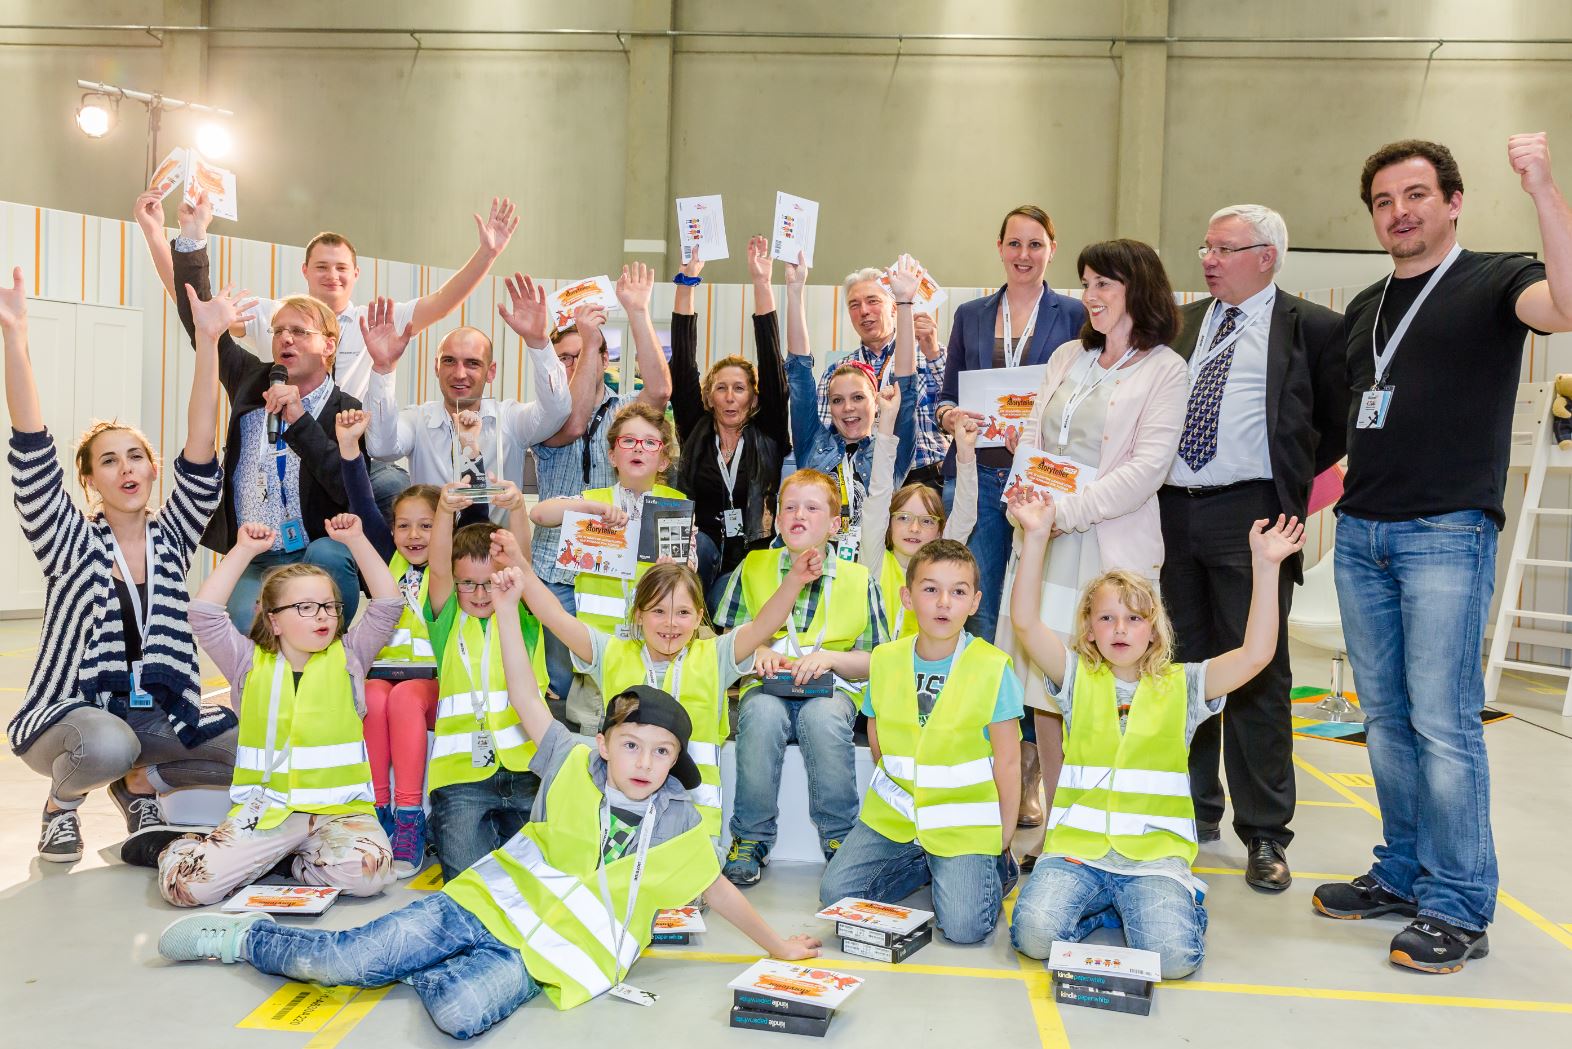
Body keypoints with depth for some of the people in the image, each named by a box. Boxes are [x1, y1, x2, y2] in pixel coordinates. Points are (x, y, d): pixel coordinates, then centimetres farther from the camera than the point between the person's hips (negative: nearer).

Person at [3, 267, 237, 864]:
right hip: (74, 713, -3)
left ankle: (139, 783, 10)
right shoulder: (70, 544, -2)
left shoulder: (171, 537, 4)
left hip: (159, 715, 3)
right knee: (108, 744, -37)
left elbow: (199, 459, -9)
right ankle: (62, 802, 0)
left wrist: (207, 340, -19)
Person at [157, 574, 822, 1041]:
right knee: (341, 961, -12)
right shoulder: (575, 767, -1)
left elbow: (714, 886, 13)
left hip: (539, 955, 0)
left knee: (462, 1014, -33)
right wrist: (506, 610, -9)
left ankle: (417, 970, -1)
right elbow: (526, 701, -2)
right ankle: (246, 938, 16)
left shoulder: (680, 826, 1)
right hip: (484, 904, 1)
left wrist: (774, 944, 17)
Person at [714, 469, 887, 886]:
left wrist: (828, 657, -10)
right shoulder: (753, 568, 10)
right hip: (768, 683, 1)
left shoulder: (859, 580, 7)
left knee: (823, 717, -36)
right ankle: (751, 837, -19)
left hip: (832, 687, -1)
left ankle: (839, 836, -17)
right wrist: (756, 653, -8)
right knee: (762, 713, -35)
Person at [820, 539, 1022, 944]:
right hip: (893, 815, 4)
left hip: (964, 823, -4)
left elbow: (1007, 762, -8)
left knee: (964, 926, -19)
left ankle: (994, 868, 14)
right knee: (834, 894, -7)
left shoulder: (993, 669, -13)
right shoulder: (885, 660, 0)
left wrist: (1003, 842, -5)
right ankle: (924, 864, 15)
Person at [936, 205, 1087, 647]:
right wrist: (949, 417, -8)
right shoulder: (970, 315, 13)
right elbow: (947, 395, 15)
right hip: (976, 475, 2)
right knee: (977, 608, 2)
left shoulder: (1073, 315, 5)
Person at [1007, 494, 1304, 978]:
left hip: (1155, 853, 0)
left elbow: (1256, 653, -8)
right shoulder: (1078, 679, 7)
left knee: (1172, 955, -25)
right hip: (1077, 847, 1)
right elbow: (1025, 623, -7)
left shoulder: (1181, 685, 6)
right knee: (1035, 933, -24)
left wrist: (1265, 565, -14)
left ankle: (1175, 903, 10)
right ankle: (1098, 902, 7)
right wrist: (1036, 538, -14)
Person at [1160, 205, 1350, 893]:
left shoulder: (1312, 328, 1)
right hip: (1171, 512, 5)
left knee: (1256, 675, -2)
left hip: (1249, 515, -5)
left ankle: (1264, 835, 9)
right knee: (1181, 668, 11)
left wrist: (1292, 477, -1)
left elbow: (1340, 423, 5)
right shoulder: (1181, 324, 15)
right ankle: (1195, 811, 25)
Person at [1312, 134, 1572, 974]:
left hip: (1447, 533, -6)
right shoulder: (1365, 308, 17)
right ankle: (1402, 873, 24)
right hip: (1361, 531, 7)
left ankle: (1458, 907, 4)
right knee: (1385, 716, 12)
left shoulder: (1493, 282, -2)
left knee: (1442, 721, -6)